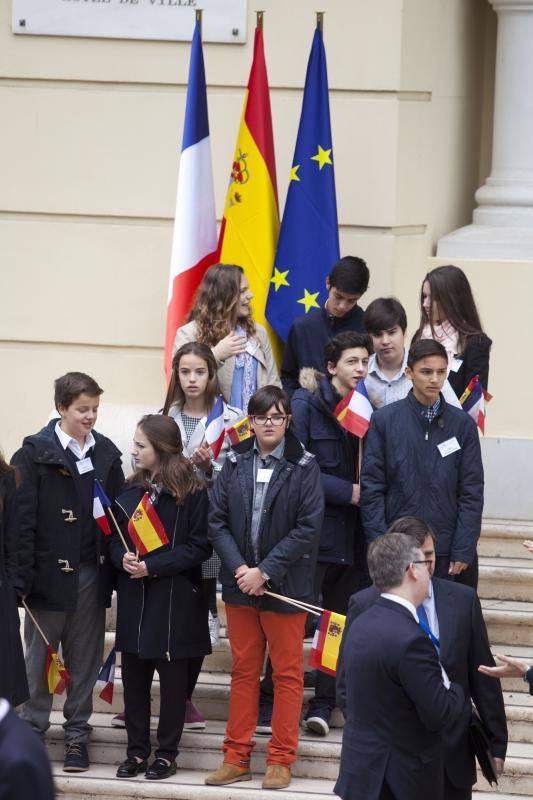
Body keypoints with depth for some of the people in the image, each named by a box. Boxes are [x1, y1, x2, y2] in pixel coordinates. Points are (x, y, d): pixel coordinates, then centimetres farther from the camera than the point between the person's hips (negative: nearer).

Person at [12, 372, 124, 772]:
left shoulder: (106, 453, 7)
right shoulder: (35, 453, -7)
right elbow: (21, 518, -10)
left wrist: (118, 564, 2)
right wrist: (21, 575, -15)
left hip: (91, 573, 4)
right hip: (49, 571, -4)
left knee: (85, 660, 8)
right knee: (40, 656, 5)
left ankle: (77, 734, 16)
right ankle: (33, 731, 14)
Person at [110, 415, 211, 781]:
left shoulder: (192, 493, -8)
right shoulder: (131, 491, 10)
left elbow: (200, 547, -10)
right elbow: (115, 537, 13)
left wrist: (152, 567, -16)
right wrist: (123, 557, -10)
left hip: (175, 600, -5)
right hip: (134, 599, 5)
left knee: (173, 678, 2)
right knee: (134, 677, 6)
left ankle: (167, 753, 11)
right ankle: (137, 750, 15)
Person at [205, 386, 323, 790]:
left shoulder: (304, 466, -7)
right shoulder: (235, 464, 4)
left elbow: (309, 527, -12)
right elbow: (217, 521, 2)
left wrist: (265, 571, -15)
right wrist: (239, 567, -12)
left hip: (284, 585, -3)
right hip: (240, 584, 4)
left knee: (288, 673, 4)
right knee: (243, 670, 11)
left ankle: (281, 760, 11)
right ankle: (237, 757, 17)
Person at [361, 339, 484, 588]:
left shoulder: (462, 424, 5)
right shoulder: (384, 420, 2)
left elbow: (472, 492, 5)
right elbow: (371, 489, 1)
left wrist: (463, 550, -2)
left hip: (446, 554, 1)